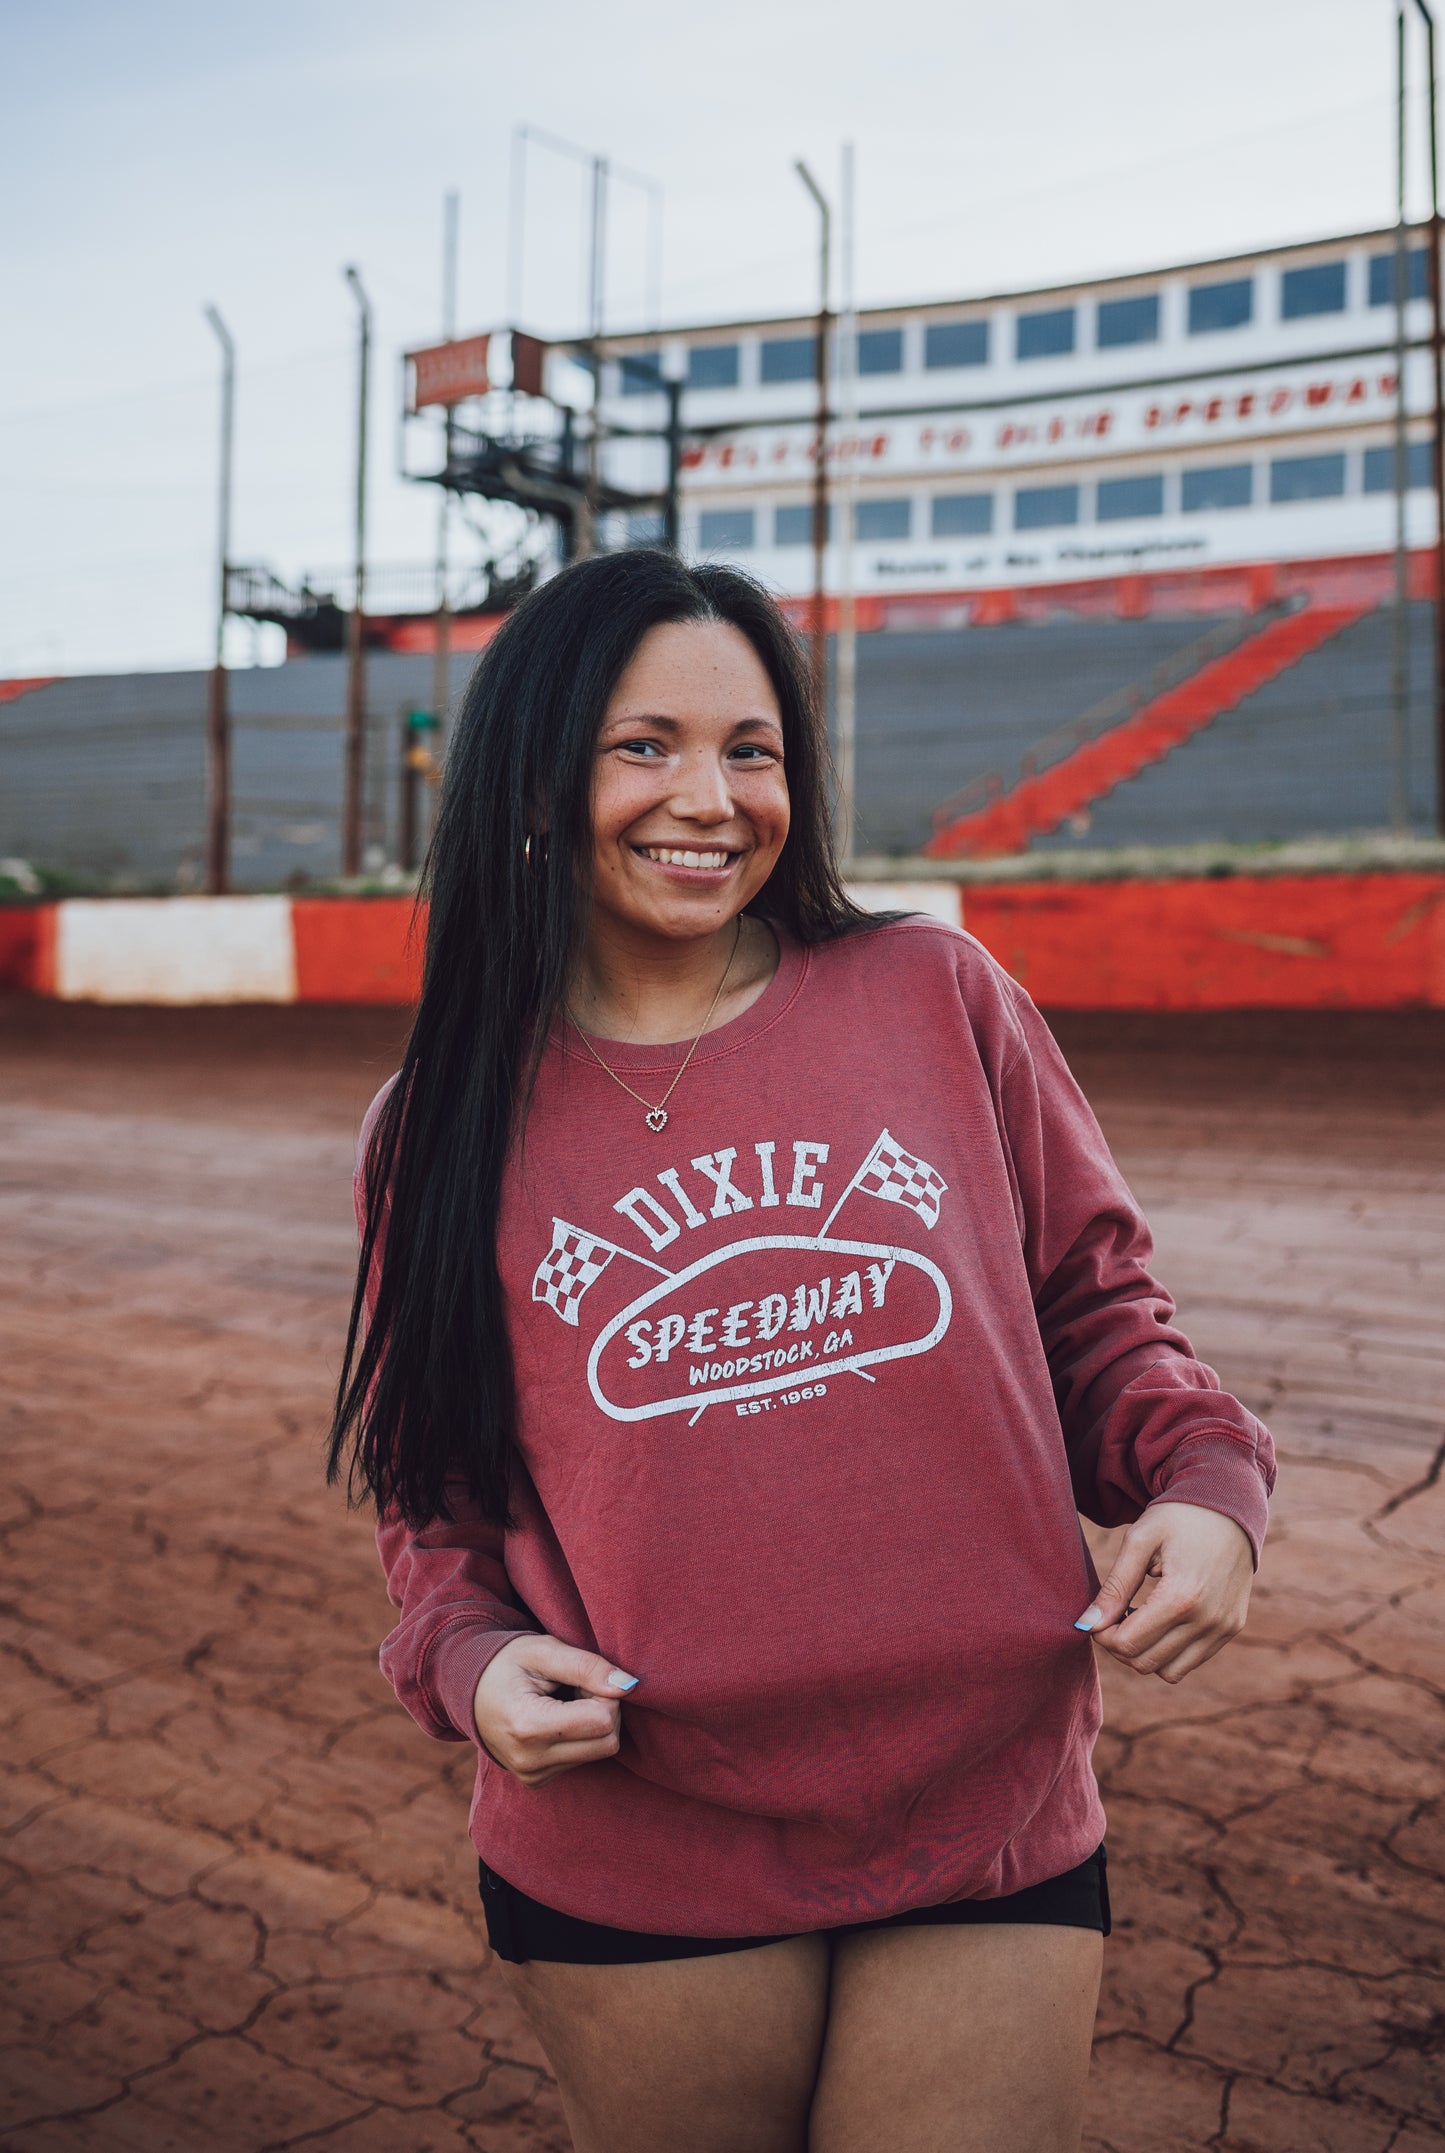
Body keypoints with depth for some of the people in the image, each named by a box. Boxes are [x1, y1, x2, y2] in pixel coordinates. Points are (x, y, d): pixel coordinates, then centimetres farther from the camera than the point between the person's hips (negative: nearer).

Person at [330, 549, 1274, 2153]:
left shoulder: (937, 997, -2)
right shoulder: (446, 1129, 1)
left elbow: (1093, 1306, 7)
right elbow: (429, 1478, 10)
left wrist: (1205, 1486, -10)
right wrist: (470, 1658, -9)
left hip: (994, 1832, 0)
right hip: (638, 1862, 1)